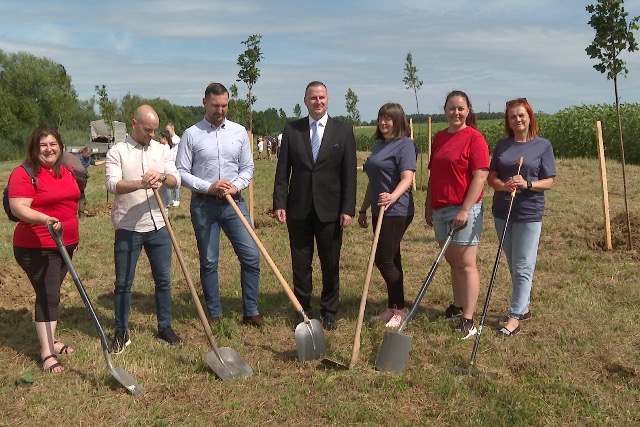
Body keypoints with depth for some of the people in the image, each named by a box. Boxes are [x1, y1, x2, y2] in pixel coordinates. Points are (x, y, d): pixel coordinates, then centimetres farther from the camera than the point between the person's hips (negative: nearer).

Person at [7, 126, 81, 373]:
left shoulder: (66, 171, 10)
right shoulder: (24, 174, -14)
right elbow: (18, 208, -22)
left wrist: (73, 236, 23)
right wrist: (45, 219, -38)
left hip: (65, 243, 7)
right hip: (37, 248, -7)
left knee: (52, 294, 16)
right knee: (47, 296, -7)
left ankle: (49, 340, 28)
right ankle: (46, 353, 0)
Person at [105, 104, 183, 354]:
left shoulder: (162, 150, 8)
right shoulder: (117, 152, -3)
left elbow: (176, 180, -4)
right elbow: (113, 184, -17)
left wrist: (162, 177, -27)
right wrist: (140, 184, -35)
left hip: (158, 226, 3)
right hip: (127, 228, -3)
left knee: (163, 279, 10)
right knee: (123, 283, 5)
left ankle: (165, 328, 24)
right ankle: (121, 333, 18)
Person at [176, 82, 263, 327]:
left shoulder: (239, 132, 7)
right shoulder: (191, 135, -1)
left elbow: (248, 167, 10)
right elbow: (181, 172, -2)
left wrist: (236, 186, -10)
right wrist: (208, 187, -15)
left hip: (234, 203, 2)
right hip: (204, 205, -2)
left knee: (251, 256, -3)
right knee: (209, 262, 6)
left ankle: (251, 312, 10)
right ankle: (214, 315, 20)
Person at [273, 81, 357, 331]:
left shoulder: (343, 131, 3)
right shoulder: (291, 130, 5)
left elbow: (349, 174, 0)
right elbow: (282, 171, 4)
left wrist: (348, 209, -6)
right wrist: (279, 204, -4)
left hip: (330, 209, -1)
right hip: (298, 209, 1)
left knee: (330, 265, 8)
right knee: (300, 264, 9)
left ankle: (329, 312, 23)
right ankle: (303, 310, 24)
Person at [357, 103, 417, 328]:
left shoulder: (405, 144, -9)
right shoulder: (380, 145, 18)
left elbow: (407, 178, -22)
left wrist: (393, 197, -40)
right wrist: (363, 209, 24)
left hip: (396, 211, -9)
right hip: (380, 211, 9)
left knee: (384, 260, -8)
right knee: (390, 260, 13)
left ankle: (400, 308, 6)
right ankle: (392, 307, 22)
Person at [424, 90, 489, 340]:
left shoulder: (474, 138, -8)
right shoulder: (439, 138, 13)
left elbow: (480, 177, -14)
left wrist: (465, 210, -18)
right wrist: (429, 205, 15)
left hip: (464, 210, -6)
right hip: (440, 209, 6)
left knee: (465, 264, -4)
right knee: (452, 262, 14)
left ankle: (468, 320, 0)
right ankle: (458, 306, 28)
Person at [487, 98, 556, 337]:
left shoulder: (542, 145, -2)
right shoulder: (502, 145, 8)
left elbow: (548, 182, -3)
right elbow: (491, 176, 6)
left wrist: (527, 184, -22)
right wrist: (503, 185, -16)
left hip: (529, 212, -4)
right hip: (502, 211, 5)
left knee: (523, 267, -4)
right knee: (513, 266, 14)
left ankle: (514, 318, -1)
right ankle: (524, 306, 31)